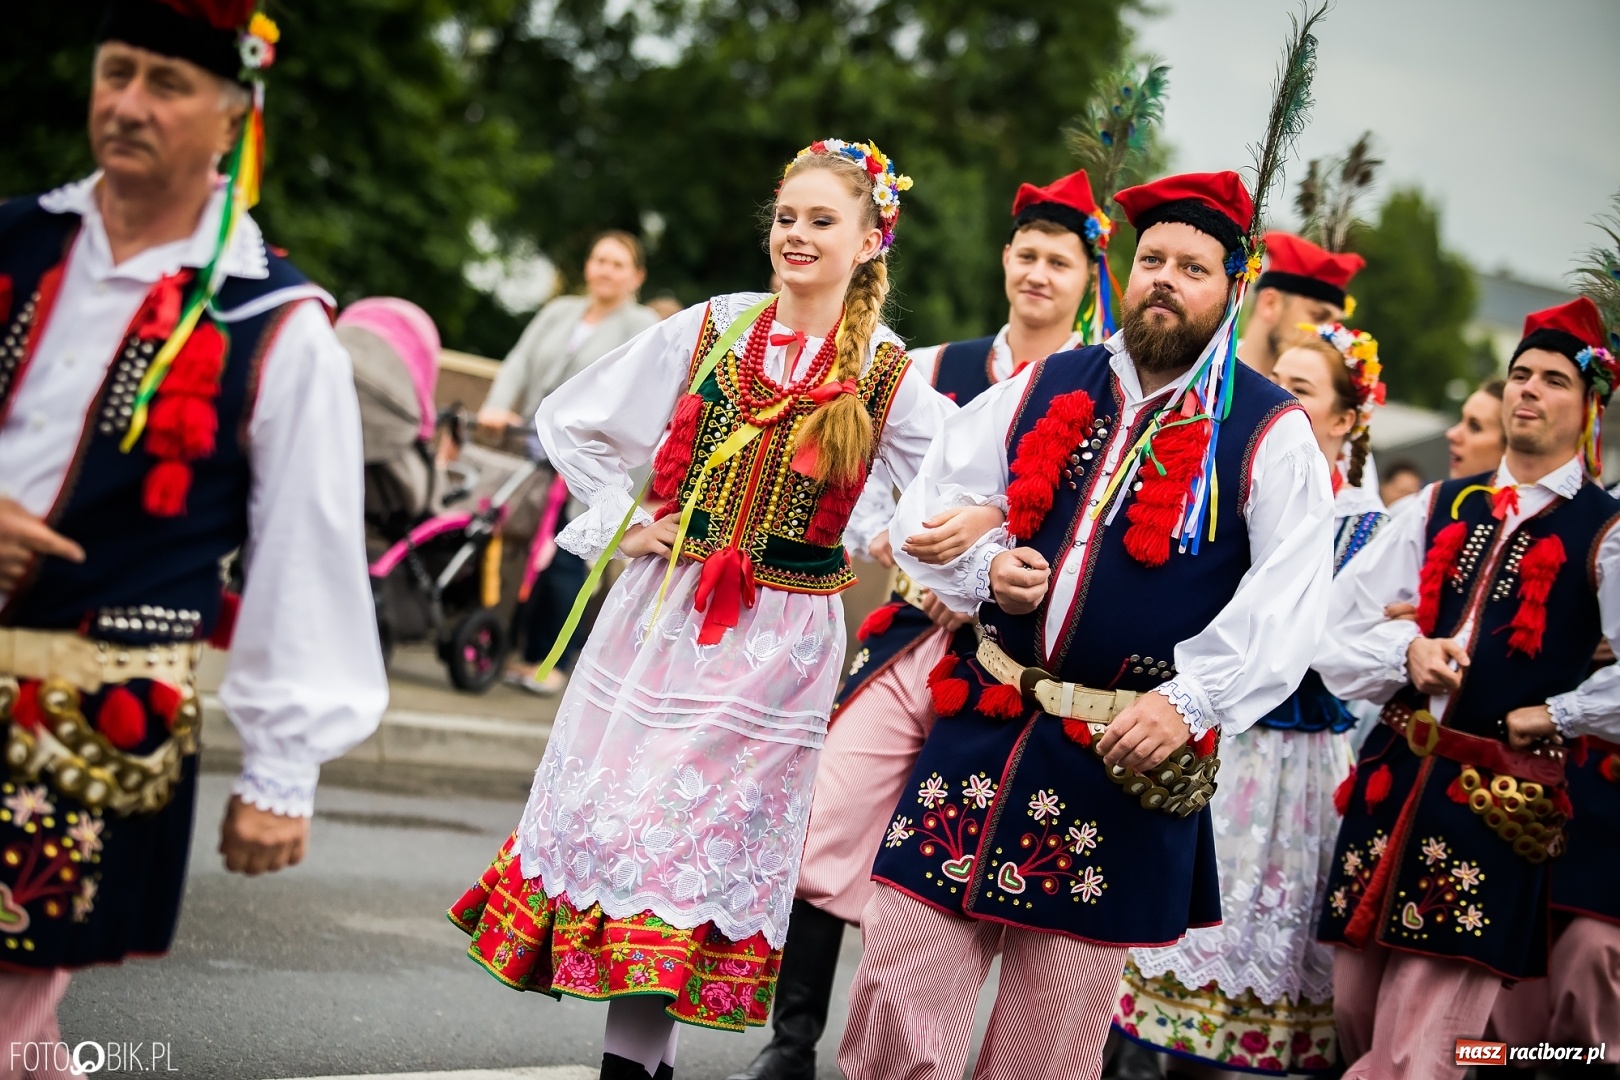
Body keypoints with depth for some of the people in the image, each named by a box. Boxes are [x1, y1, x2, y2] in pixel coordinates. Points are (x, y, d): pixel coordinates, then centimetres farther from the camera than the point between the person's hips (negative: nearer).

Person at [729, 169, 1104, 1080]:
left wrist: (993, 523, -26)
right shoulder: (936, 370, 12)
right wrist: (896, 554, -3)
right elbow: (856, 478, 14)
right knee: (828, 826, -2)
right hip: (919, 628, 3)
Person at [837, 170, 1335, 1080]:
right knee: (898, 982, 1)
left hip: (1127, 762, -3)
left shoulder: (1271, 434, -2)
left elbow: (1287, 598, -11)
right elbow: (930, 509, 14)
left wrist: (1191, 702, -21)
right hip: (986, 724, 3)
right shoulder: (1045, 389, 10)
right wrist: (984, 568, -6)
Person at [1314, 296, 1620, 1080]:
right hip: (1390, 781, 5)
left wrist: (1556, 714, -9)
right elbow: (1336, 626, 9)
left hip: (1498, 805, -5)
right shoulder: (1442, 508, 13)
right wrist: (1407, 654, -8)